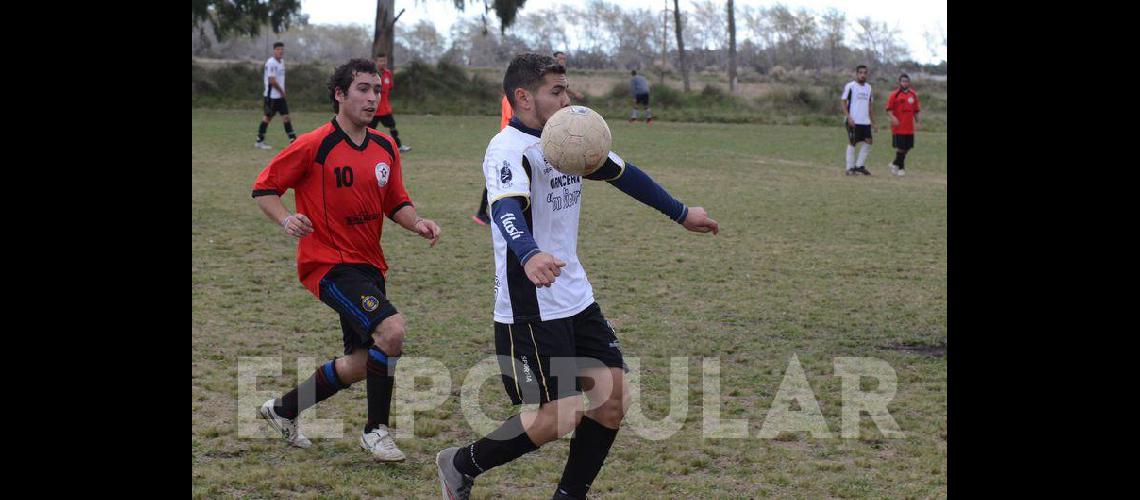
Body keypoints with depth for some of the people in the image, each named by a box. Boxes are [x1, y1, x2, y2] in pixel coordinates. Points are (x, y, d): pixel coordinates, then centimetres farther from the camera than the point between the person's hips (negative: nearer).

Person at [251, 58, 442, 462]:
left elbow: (397, 204, 15)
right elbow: (263, 189, -6)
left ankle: (283, 409, 33)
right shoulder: (313, 146, -11)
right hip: (329, 263, -8)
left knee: (362, 364, 13)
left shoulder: (385, 148, 7)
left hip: (369, 265, 8)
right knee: (391, 330, -26)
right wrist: (287, 220, -24)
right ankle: (376, 430, -10)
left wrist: (417, 223, -6)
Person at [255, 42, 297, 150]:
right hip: (271, 95, -8)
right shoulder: (271, 63, -16)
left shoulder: (281, 61, 11)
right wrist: (282, 91, -11)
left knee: (286, 116, 4)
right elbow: (272, 80, -20)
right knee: (267, 117, 0)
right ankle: (259, 141, 9)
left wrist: (282, 91, 9)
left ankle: (293, 140, 4)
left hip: (280, 96, 8)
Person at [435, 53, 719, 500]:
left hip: (575, 297, 8)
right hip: (530, 307, -8)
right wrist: (530, 256, -58)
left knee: (613, 396, 2)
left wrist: (680, 213, 31)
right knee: (561, 415, -10)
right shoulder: (508, 149, -18)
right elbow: (507, 211, -38)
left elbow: (622, 174, 24)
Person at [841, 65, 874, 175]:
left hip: (865, 121, 6)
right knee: (852, 143, -2)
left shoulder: (868, 87, 14)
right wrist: (848, 117, -17)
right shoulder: (850, 86, -6)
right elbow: (843, 102, -8)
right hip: (853, 121, -6)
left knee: (868, 142, 0)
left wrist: (872, 120, 17)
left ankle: (860, 165, 10)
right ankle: (850, 168, 3)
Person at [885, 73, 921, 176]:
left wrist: (917, 122, 11)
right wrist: (893, 117, -22)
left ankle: (895, 164, 25)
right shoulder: (894, 95, -4)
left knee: (907, 147, 7)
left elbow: (916, 110, 18)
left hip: (909, 128, 5)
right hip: (898, 127, -5)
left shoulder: (913, 95, 10)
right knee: (900, 147, -4)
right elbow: (889, 110, -6)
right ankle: (901, 168, 10)